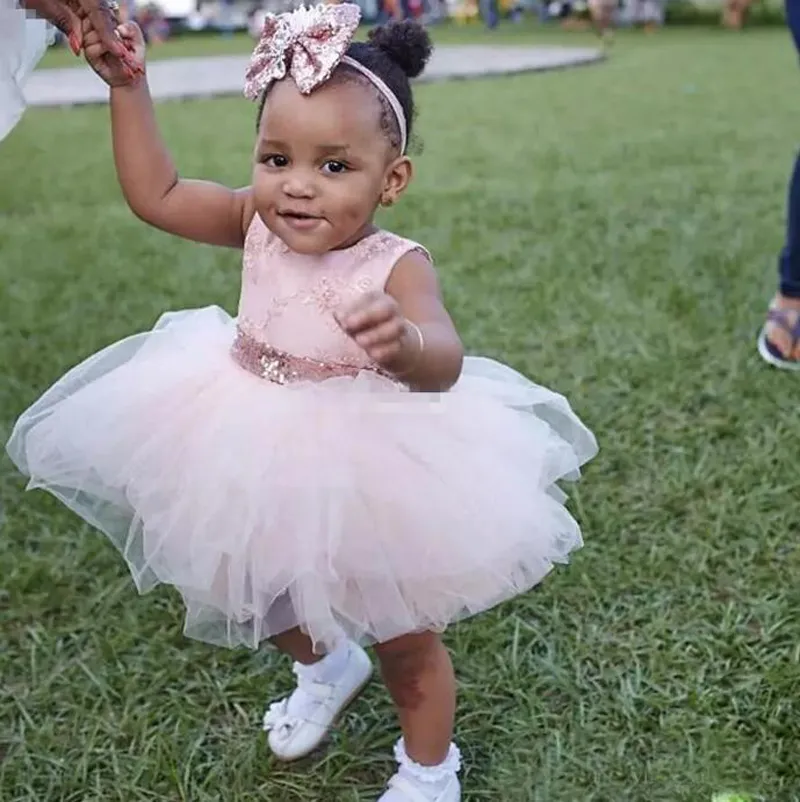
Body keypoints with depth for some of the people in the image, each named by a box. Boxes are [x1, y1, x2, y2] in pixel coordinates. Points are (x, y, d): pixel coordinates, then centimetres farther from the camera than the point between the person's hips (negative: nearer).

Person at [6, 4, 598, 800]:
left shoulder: (395, 266, -28)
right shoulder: (260, 226, -12)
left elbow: (444, 361, -46)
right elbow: (154, 195, -3)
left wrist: (405, 343, -69)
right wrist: (128, 88, -7)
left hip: (366, 481, -5)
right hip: (262, 470, 6)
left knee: (404, 643, 14)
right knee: (271, 606, 29)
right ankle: (325, 666, 62)